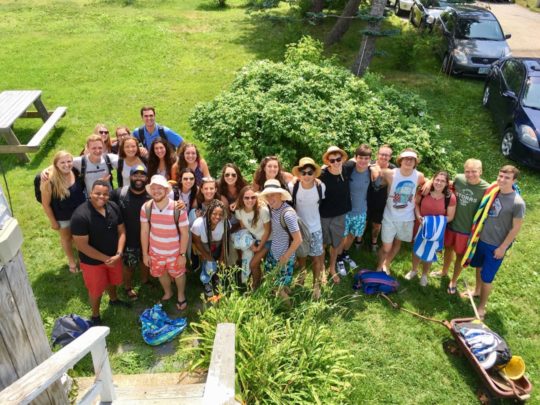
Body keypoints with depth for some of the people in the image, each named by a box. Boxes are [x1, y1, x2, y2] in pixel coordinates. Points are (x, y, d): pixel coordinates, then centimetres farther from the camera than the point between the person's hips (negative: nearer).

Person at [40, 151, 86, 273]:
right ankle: (71, 260, 50)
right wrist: (53, 221, -9)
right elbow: (45, 204, -16)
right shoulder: (49, 181, -29)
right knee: (66, 238, 23)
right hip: (62, 217, -2)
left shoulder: (76, 172, -19)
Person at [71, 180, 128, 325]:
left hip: (114, 256, 5)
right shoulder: (80, 215, -29)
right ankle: (95, 316, 43)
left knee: (111, 281, 30)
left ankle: (114, 300, 60)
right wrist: (105, 259, -23)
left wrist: (119, 253, -16)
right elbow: (82, 245, -26)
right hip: (93, 261, -5)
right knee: (96, 290, 17)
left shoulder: (114, 207, -12)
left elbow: (121, 231, -4)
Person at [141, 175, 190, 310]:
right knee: (161, 274, 26)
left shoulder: (178, 208, -23)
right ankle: (168, 292, 56)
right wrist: (145, 253, -1)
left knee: (178, 274, 21)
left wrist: (183, 254, -12)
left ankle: (181, 296, 50)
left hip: (174, 252, -3)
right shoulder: (146, 208, -15)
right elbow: (144, 232, -5)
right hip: (155, 252, 3)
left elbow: (184, 233, -14)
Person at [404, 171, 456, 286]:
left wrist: (437, 222, -25)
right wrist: (418, 216, -17)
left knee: (429, 252, 17)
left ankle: (424, 275, 43)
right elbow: (416, 203, -1)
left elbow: (450, 217, -11)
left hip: (436, 230, -1)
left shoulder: (450, 197, -20)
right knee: (417, 248, 20)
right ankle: (414, 270, 46)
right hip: (420, 226, 1)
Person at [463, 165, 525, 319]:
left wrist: (503, 247, -13)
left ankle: (482, 307, 22)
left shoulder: (518, 203, -21)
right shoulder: (492, 191, -5)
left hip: (496, 245, -6)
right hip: (482, 239, 6)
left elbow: (516, 228, -16)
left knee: (487, 277, 4)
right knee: (479, 266, 26)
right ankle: (477, 291, 51)